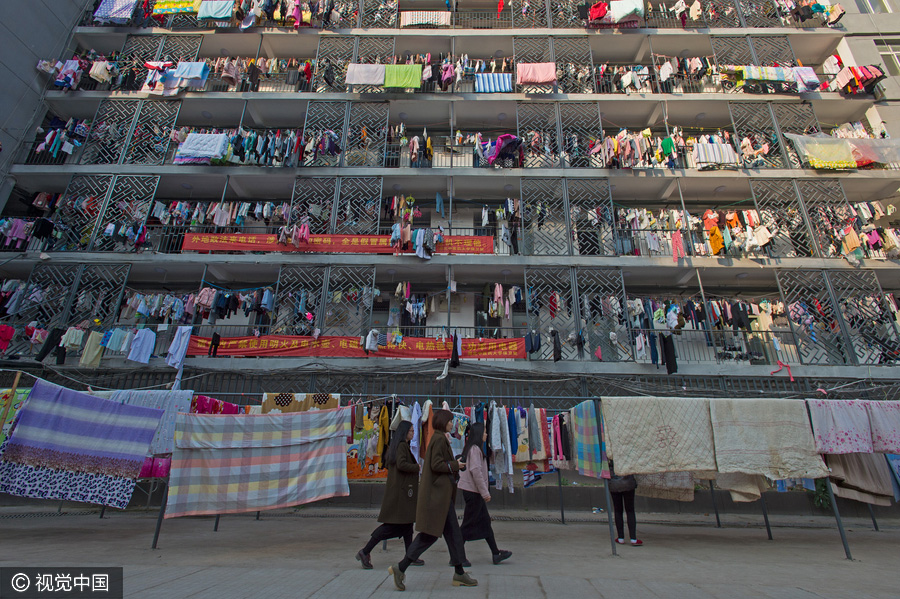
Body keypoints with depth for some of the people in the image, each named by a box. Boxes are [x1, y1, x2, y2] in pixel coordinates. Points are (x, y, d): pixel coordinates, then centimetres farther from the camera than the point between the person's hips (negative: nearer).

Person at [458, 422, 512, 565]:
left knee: (485, 521, 13)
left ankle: (496, 553, 19)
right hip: (473, 491, -10)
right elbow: (475, 471, -23)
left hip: (474, 491, 10)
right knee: (468, 524, -2)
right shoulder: (474, 449, -16)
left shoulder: (474, 448, 14)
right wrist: (485, 492, -19)